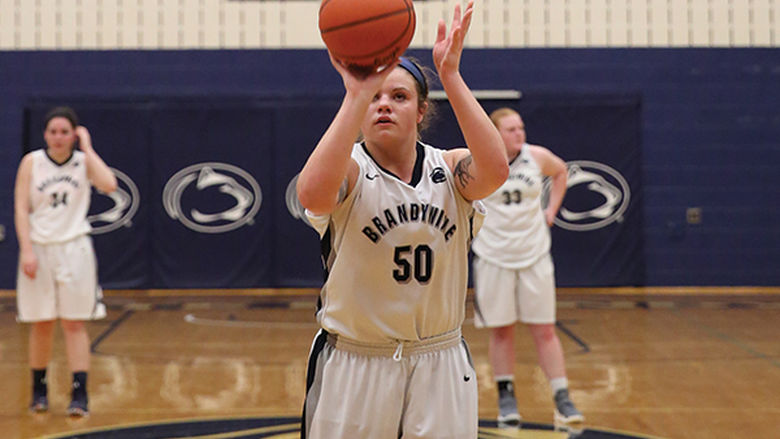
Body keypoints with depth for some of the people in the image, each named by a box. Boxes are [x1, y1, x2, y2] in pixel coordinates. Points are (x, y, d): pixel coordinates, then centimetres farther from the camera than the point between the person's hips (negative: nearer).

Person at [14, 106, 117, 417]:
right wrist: (27, 250, -12)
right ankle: (39, 390, 24)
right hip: (39, 249, 1)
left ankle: (79, 394, -2)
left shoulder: (84, 161, 0)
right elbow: (21, 208, -3)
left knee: (74, 323, -2)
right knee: (41, 324, 8)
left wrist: (87, 147, -12)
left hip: (74, 249, 0)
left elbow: (109, 184, -19)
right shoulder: (31, 162, -1)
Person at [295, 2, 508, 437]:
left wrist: (450, 75, -27)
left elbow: (495, 170, -25)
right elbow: (313, 193, -33)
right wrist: (357, 96, -33)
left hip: (439, 367, 2)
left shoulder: (450, 169, -1)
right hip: (353, 367, -2)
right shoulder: (349, 171, -8)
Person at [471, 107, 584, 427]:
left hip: (535, 255, 1)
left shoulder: (538, 157, -3)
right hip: (493, 257, -1)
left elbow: (561, 172, 19)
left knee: (544, 329, 2)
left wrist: (551, 210, 11)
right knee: (501, 331, 6)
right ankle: (506, 396, 19)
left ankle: (562, 400, 5)